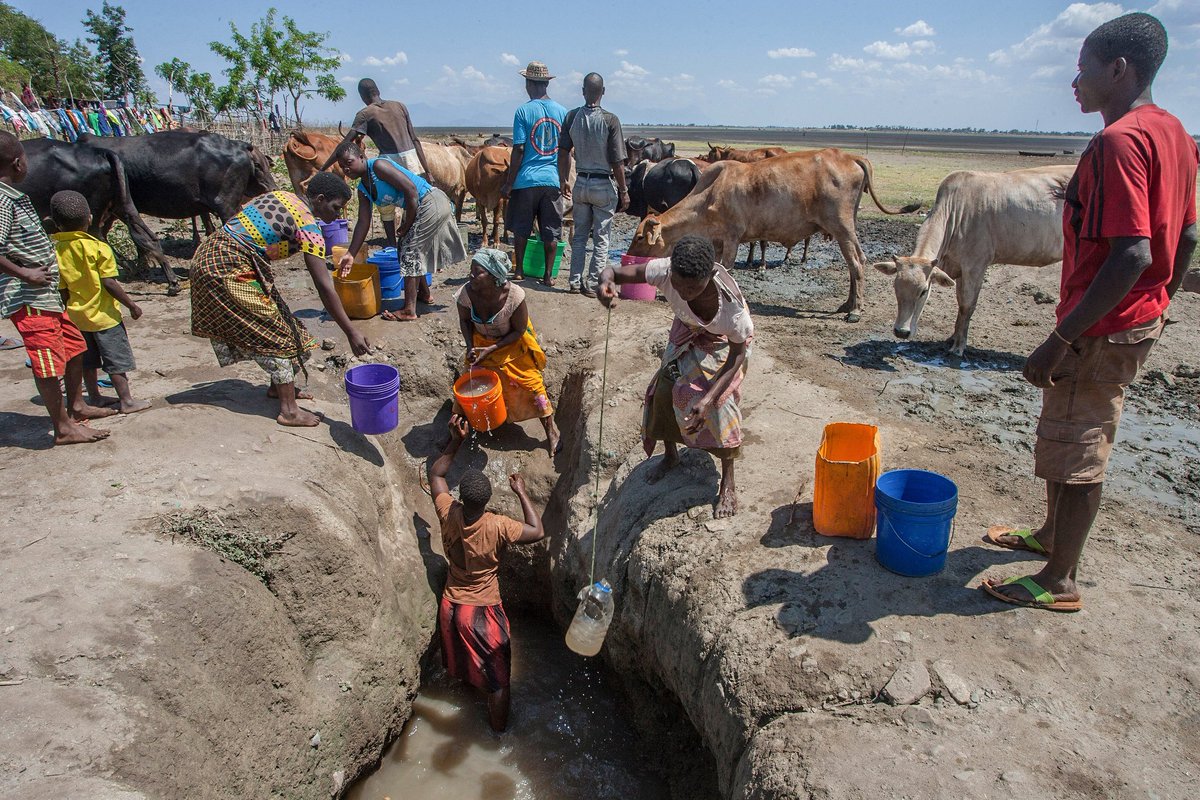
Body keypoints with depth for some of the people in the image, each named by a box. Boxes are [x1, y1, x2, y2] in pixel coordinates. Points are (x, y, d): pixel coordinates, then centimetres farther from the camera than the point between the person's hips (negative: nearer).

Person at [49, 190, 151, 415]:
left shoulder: (57, 251, -1)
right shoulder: (98, 248, -17)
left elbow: (62, 289, 3)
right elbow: (109, 283, -20)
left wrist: (69, 310, 16)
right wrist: (132, 305, -11)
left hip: (77, 315, 6)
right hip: (103, 314, -6)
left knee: (88, 358, 17)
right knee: (117, 358, 2)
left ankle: (94, 396, 28)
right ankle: (126, 400, 5)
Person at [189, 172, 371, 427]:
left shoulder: (281, 195, 11)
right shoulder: (308, 226, -15)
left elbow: (236, 219, 19)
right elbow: (324, 287, -21)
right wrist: (351, 333, -21)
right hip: (229, 269, -9)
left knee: (273, 324, 19)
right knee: (274, 334, -2)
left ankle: (278, 386, 34)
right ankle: (289, 410, 1)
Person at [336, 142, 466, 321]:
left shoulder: (378, 166, -17)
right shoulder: (363, 189, 10)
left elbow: (411, 190, -23)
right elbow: (363, 223, 9)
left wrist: (407, 225, -15)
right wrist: (350, 254, 4)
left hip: (432, 203, -9)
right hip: (421, 209, 9)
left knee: (409, 252, -7)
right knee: (406, 249, 20)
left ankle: (409, 311, -4)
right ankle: (423, 293, 40)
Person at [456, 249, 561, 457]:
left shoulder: (514, 295, -34)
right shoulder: (466, 293, -26)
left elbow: (519, 331, -20)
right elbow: (465, 320, -3)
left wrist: (491, 350, -25)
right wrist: (470, 346, -18)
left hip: (512, 344, -3)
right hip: (481, 342, 3)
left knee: (531, 382, -1)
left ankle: (551, 429, 14)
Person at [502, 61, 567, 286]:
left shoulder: (524, 111, -6)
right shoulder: (562, 112, 4)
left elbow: (518, 150, -9)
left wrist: (508, 184, -3)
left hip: (526, 179, -2)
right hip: (552, 179, 2)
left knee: (521, 229, 11)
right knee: (551, 231, 7)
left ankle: (519, 272, 17)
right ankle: (548, 275, 9)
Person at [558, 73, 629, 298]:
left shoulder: (572, 117, -2)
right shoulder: (610, 119, -13)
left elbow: (563, 152, 2)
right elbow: (617, 161, -13)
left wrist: (564, 180, 15)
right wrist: (623, 191, -6)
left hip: (581, 183, 4)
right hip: (604, 185, -4)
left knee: (579, 235, 15)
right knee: (601, 237, 5)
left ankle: (575, 281, 17)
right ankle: (592, 284, 5)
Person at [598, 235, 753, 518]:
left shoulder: (730, 301, -43)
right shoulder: (666, 271, -38)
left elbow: (738, 354, -29)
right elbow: (616, 271, -30)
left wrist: (707, 399, -40)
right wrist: (607, 279, -57)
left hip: (723, 341, -4)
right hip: (687, 332, 4)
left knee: (720, 403, -17)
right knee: (665, 389, -2)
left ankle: (728, 484, 2)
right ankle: (671, 454, 29)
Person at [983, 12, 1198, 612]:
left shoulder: (1120, 140, -21)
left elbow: (1132, 256, -29)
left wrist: (1060, 341, -28)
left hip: (1103, 331, -10)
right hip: (1140, 320, 10)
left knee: (1076, 449, 1)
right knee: (1066, 434, 22)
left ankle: (1059, 581, 15)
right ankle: (1051, 535, 40)